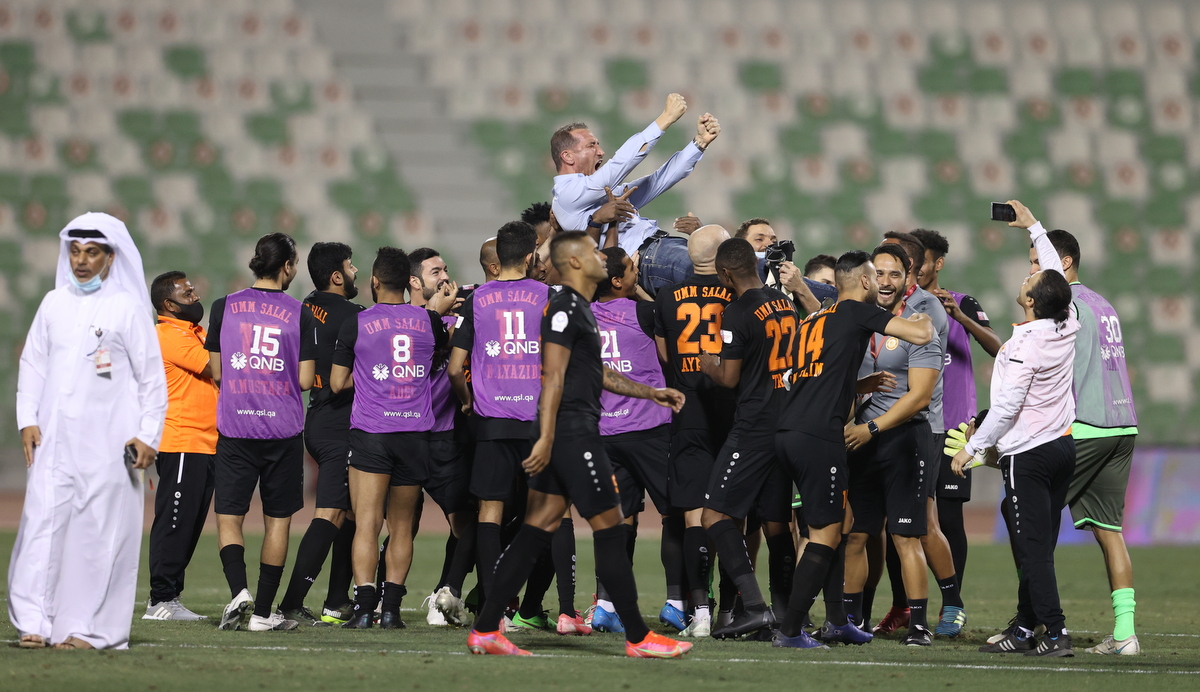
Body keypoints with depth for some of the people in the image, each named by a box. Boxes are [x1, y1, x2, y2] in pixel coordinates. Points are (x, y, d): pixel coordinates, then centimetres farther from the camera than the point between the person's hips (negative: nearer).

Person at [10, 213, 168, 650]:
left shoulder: (127, 309, 0)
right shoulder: (54, 304, 11)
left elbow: (152, 378, 1)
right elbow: (33, 364, 15)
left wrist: (148, 435, -5)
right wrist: (27, 420, 4)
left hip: (107, 441, -3)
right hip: (54, 436, 3)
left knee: (99, 529, -4)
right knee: (43, 520, -5)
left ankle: (87, 627, 0)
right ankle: (34, 624, -5)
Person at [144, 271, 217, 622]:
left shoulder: (195, 333, 22)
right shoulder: (169, 335, -11)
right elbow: (218, 367, -18)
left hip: (205, 445, 10)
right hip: (181, 444, -10)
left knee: (189, 526, 10)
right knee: (175, 523, -9)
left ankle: (170, 598, 13)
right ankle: (160, 600, -8)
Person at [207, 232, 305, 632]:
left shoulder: (224, 307, 2)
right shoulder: (299, 313, -2)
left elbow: (216, 372, 8)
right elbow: (305, 378, 1)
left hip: (234, 425, 1)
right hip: (283, 428, -1)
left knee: (229, 517, 7)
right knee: (277, 520, 8)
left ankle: (239, 591, -15)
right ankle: (263, 612, 7)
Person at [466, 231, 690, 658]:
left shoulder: (579, 309, 21)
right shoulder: (565, 309, -12)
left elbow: (597, 374, 31)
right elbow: (553, 377, -18)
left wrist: (651, 393, 30)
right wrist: (546, 438, -24)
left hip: (568, 434, 10)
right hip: (572, 430, -10)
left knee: (539, 527, 7)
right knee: (609, 526, -5)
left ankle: (485, 630, 6)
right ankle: (638, 638, -1)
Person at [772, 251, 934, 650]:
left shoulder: (812, 321, 22)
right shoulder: (858, 312, 0)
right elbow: (920, 336, -6)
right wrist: (924, 320, 17)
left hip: (786, 433, 8)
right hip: (818, 434, -8)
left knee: (841, 522, 20)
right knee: (826, 533, -3)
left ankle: (837, 620, 21)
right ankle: (790, 631, -7)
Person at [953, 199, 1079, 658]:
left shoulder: (1024, 344, -18)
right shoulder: (1067, 326, 2)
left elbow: (1007, 406, -18)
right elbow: (1056, 277, 20)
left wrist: (971, 448, -8)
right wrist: (1033, 227, 30)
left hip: (1028, 455, -8)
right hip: (1062, 446, 8)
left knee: (1034, 549, -8)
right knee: (1038, 547, 12)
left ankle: (1056, 632, -13)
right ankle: (1025, 629, 16)